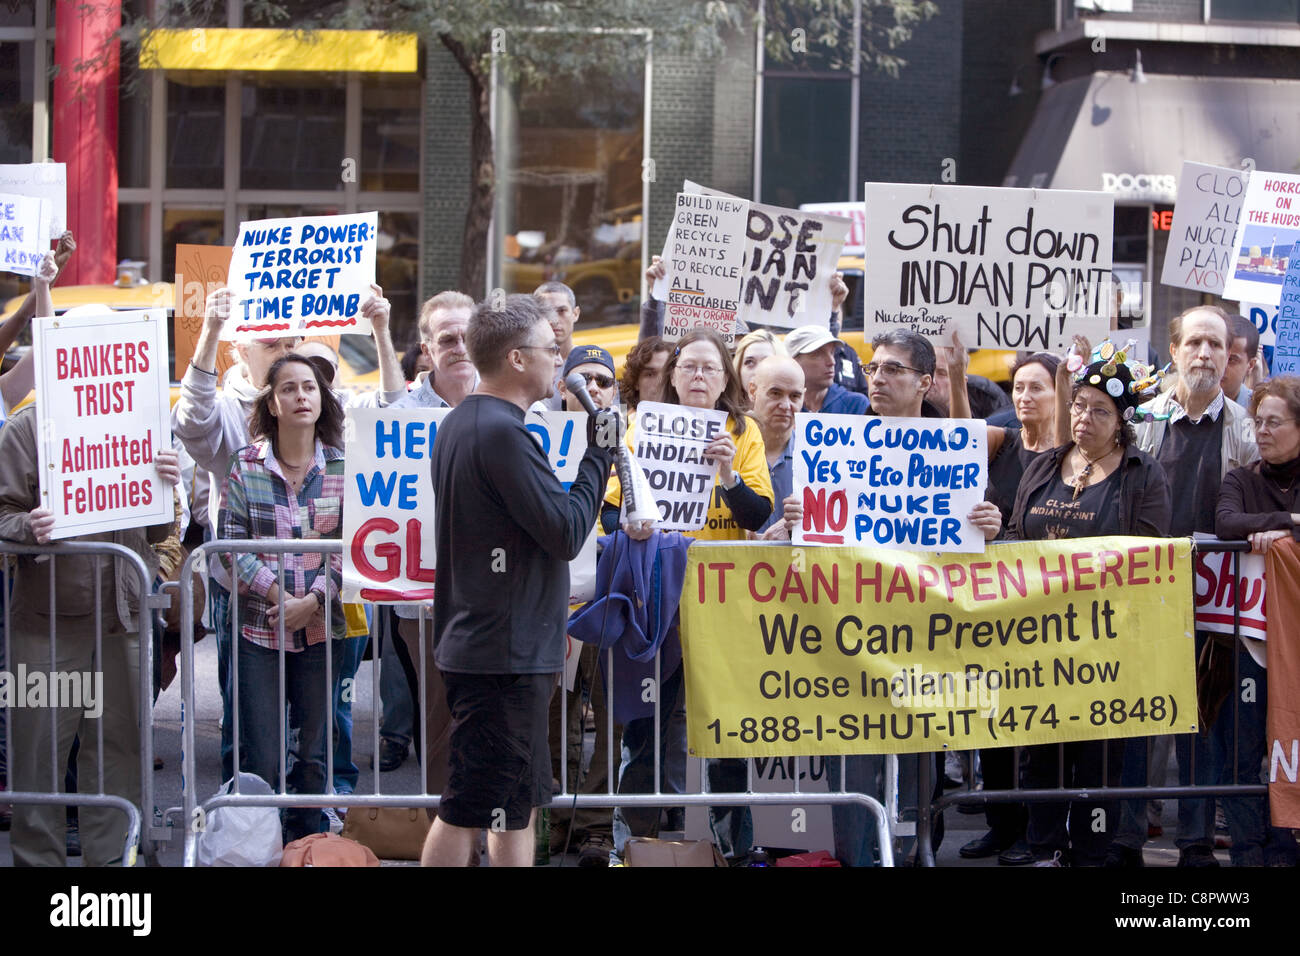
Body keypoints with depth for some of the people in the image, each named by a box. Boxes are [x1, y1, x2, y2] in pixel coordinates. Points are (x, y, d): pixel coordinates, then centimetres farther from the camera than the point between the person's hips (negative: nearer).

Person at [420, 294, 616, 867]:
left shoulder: (458, 424, 13)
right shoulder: (501, 432, -19)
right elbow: (567, 531, -19)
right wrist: (599, 453, -9)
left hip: (474, 644, 10)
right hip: (504, 654, -10)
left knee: (520, 804, 17)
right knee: (468, 810, -5)